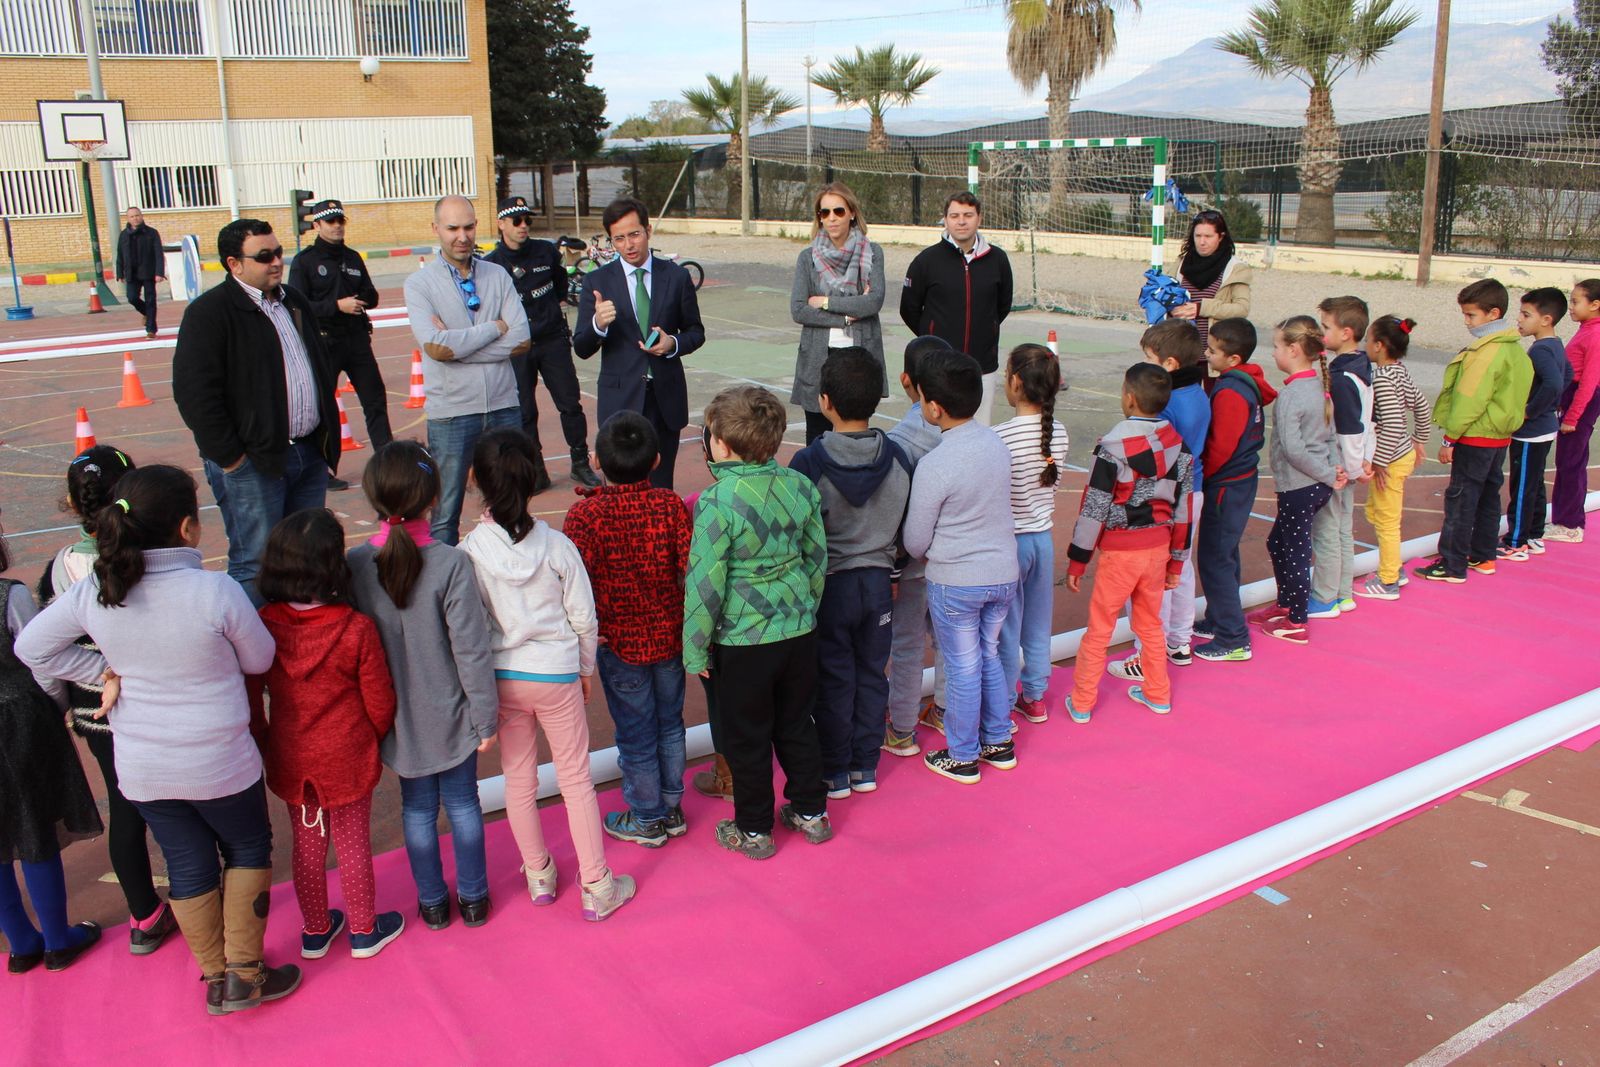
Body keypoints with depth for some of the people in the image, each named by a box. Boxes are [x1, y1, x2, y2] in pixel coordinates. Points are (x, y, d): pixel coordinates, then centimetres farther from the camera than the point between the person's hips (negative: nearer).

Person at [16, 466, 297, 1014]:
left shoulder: (92, 594, -12)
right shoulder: (217, 592, -25)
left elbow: (31, 647, 3)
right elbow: (259, 660, -9)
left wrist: (105, 671, 5)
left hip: (141, 768, 4)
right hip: (219, 763, -4)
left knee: (188, 865, 20)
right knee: (248, 850, 20)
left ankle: (215, 979, 34)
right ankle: (245, 974, 24)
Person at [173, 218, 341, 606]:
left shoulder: (294, 302, 16)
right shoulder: (209, 312, -8)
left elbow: (321, 367, 27)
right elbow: (194, 393, -14)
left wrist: (326, 435, 18)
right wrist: (229, 457, -16)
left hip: (309, 454, 7)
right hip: (252, 463, -7)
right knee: (255, 564, -4)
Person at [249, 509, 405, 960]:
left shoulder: (261, 627, -14)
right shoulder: (357, 629, -22)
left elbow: (250, 702, -4)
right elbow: (380, 703, -12)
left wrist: (265, 745, 13)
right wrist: (375, 738, 10)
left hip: (290, 762, 3)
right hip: (347, 758, -3)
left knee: (307, 847, 20)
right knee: (353, 847, 15)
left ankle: (315, 932, 38)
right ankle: (364, 931, 32)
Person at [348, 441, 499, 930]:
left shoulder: (355, 565, -14)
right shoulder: (451, 564, -23)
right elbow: (472, 649, -18)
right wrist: (486, 716, -6)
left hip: (398, 717, 2)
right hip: (450, 715, -2)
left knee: (417, 808, 19)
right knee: (463, 803, 17)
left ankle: (432, 903, 35)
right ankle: (473, 898, 32)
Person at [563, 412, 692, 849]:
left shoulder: (585, 513, -18)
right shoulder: (671, 505, -11)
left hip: (620, 643, -3)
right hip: (670, 636, 3)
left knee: (636, 734, 12)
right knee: (670, 723, 21)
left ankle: (647, 820, 29)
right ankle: (672, 809, 35)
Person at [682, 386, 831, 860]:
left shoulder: (716, 503, -21)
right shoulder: (800, 486, -4)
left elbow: (706, 584, -17)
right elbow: (817, 559, 6)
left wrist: (696, 651, -6)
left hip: (743, 641, -5)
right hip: (799, 630, 5)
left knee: (746, 738, 12)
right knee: (797, 724, 22)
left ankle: (754, 830, 27)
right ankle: (810, 812, 36)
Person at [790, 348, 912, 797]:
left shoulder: (808, 462, -19)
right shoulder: (897, 456, -6)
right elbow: (906, 526, 4)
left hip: (829, 586, -3)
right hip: (878, 582, 4)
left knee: (833, 681, 9)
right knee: (872, 676, 15)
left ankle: (836, 773, 20)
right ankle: (866, 767, 26)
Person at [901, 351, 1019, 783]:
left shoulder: (935, 464, -22)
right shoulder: (998, 444, -3)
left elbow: (915, 541, -12)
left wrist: (930, 554, 10)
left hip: (955, 582, -6)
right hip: (1003, 573, 6)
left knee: (963, 668, 9)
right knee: (990, 657, 22)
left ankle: (962, 757, 24)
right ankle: (998, 742, 35)